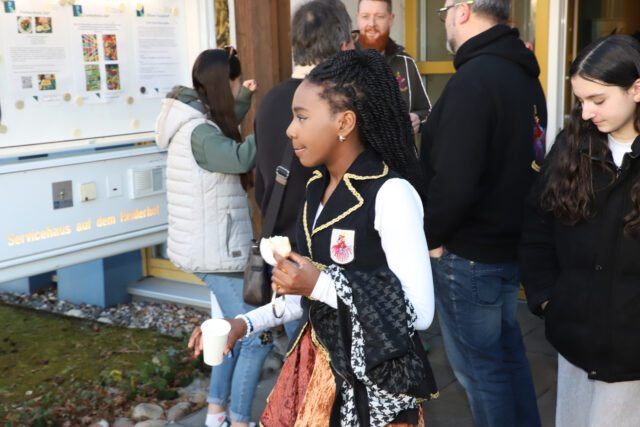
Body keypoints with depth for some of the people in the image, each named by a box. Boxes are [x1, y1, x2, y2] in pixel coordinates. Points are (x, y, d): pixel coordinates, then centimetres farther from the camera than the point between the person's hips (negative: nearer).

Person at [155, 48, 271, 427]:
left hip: (214, 244, 10)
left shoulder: (195, 124, 8)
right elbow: (241, 158, -39)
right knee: (258, 338, -3)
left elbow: (227, 143, 29)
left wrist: (244, 99, 24)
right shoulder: (197, 132, -21)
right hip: (217, 249, -10)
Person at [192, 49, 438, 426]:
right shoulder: (319, 187, 4)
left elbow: (420, 312, -22)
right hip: (318, 365, 7)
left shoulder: (391, 194, -21)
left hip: (373, 381, -7)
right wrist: (247, 324, 3)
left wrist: (322, 285, -23)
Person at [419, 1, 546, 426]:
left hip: (469, 254, -9)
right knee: (507, 350, 21)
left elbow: (454, 182, -27)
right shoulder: (525, 75, 6)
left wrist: (432, 235, -12)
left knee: (479, 366, 6)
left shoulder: (473, 80, -22)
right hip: (512, 242, 9)